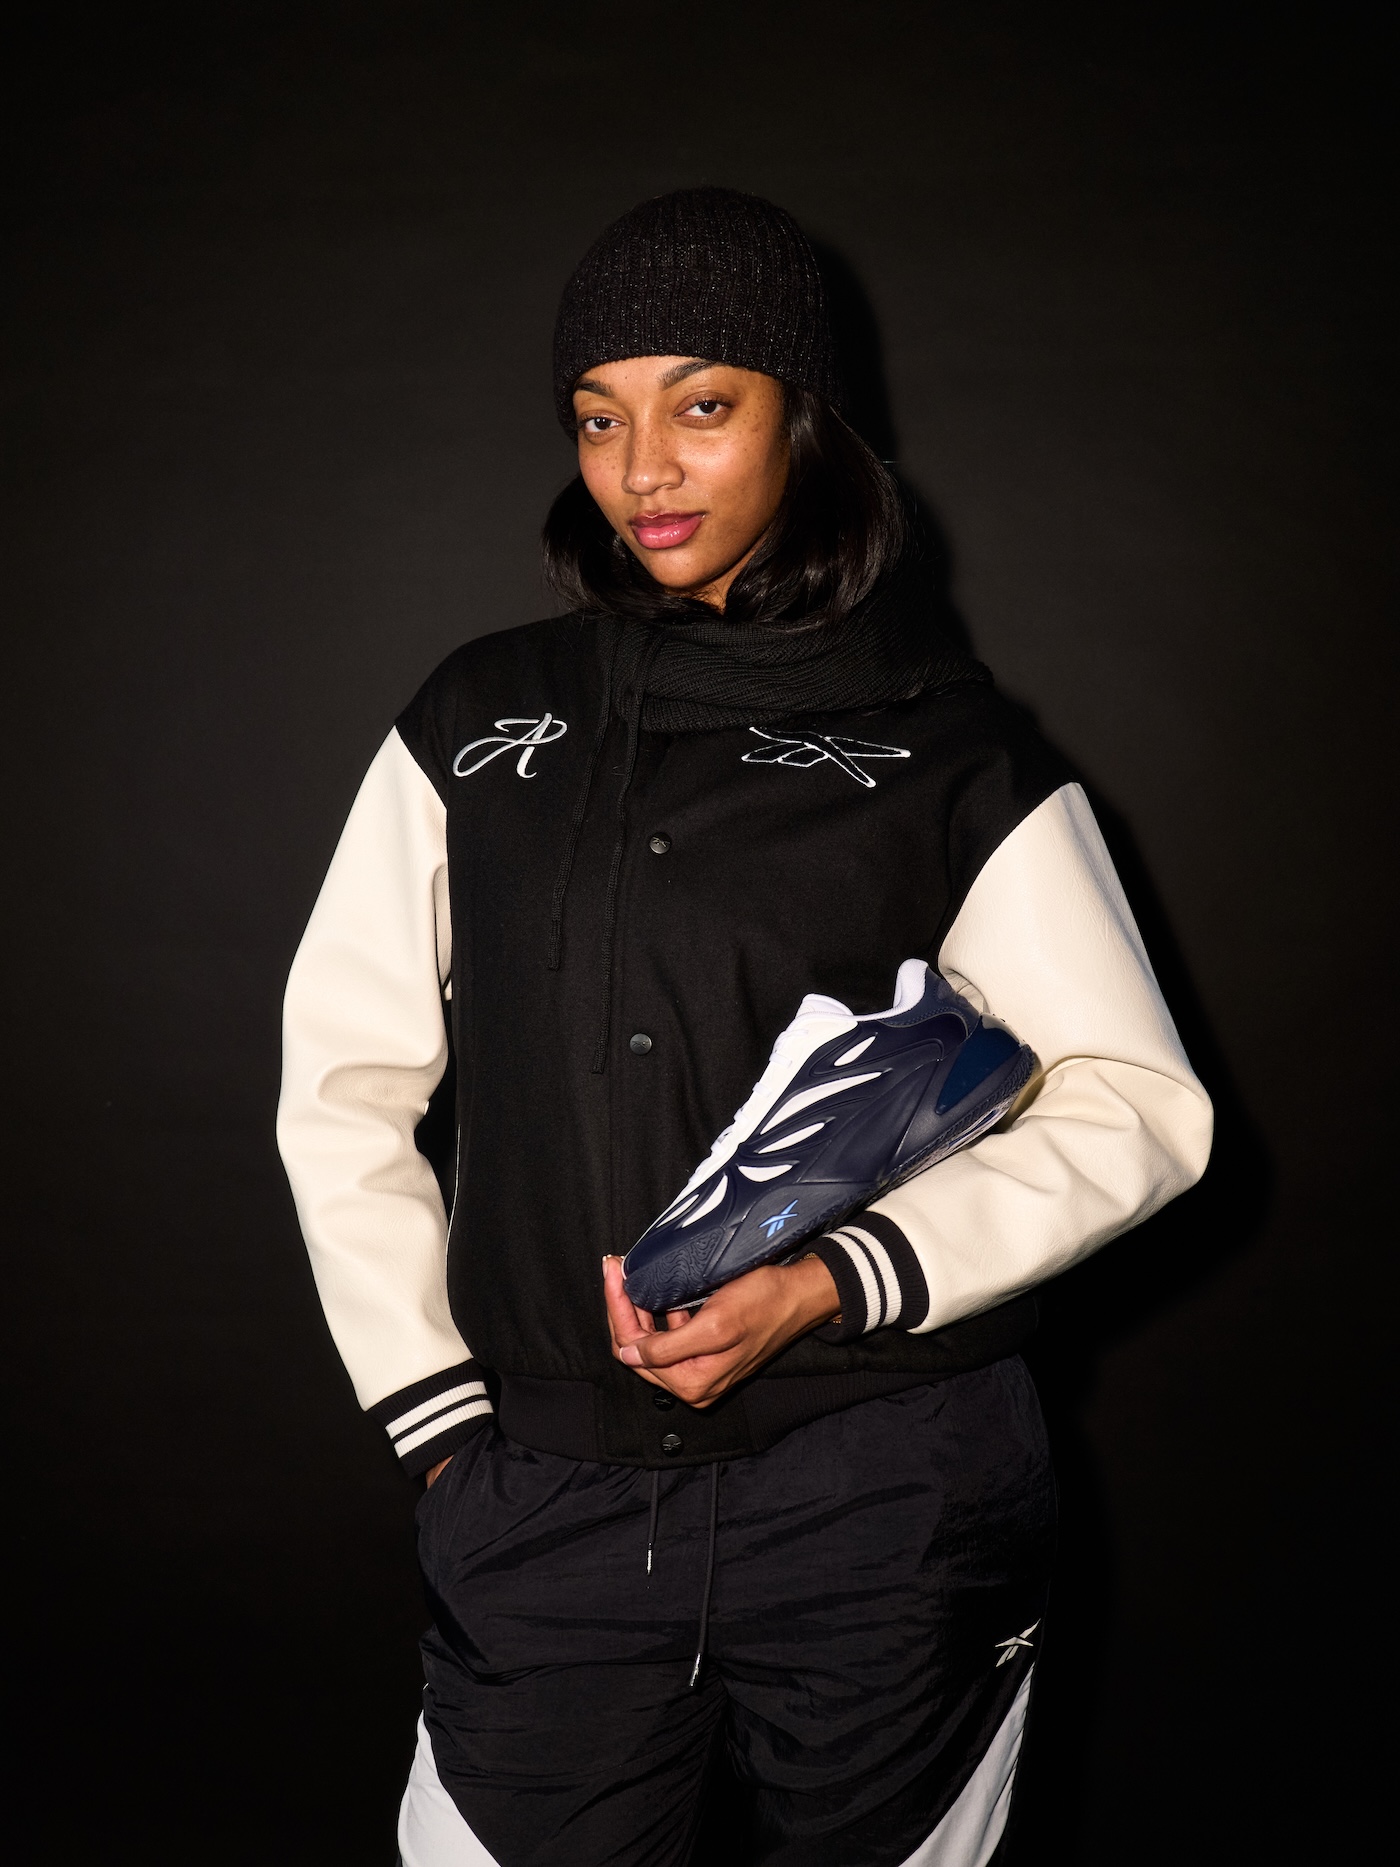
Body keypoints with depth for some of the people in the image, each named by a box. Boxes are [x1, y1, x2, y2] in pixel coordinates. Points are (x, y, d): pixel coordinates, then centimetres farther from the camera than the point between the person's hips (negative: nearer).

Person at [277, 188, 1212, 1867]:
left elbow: (1138, 1108, -1)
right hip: (549, 1499, 2)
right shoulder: (479, 728, 8)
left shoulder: (951, 753, 1)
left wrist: (830, 1284, -13)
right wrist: (440, 1422, 3)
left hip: (886, 1496, -1)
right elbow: (343, 1086, 10)